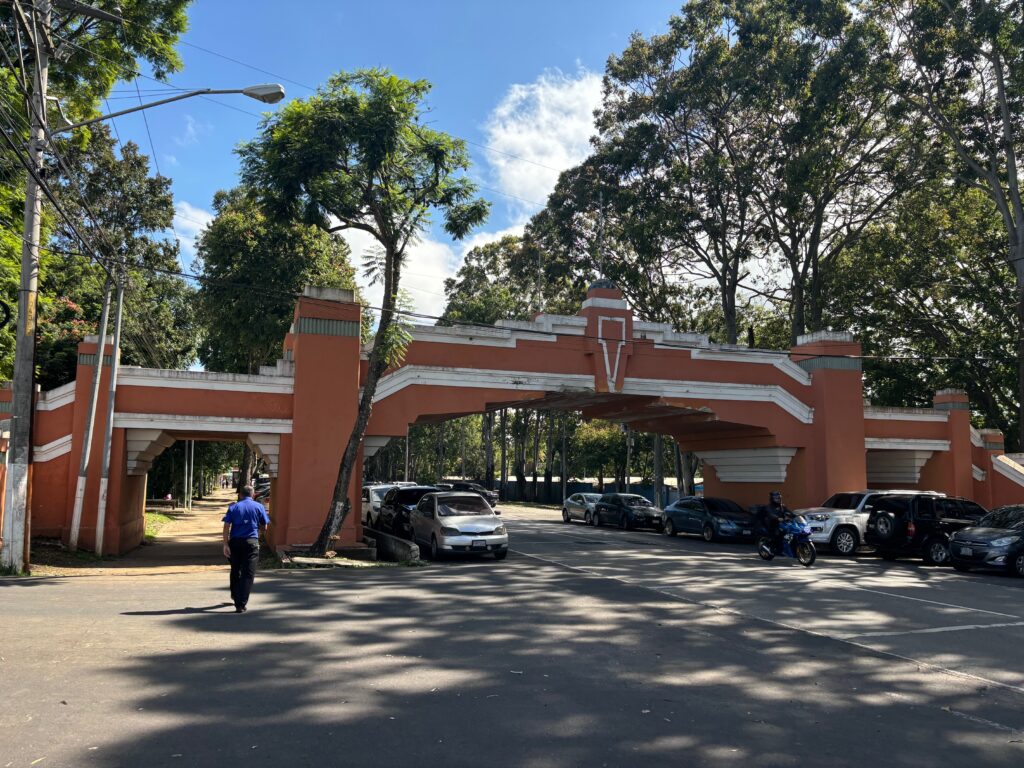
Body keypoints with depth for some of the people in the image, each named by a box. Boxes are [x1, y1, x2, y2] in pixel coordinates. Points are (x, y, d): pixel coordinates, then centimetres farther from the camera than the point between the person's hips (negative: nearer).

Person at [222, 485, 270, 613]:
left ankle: (235, 596, 39)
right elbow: (264, 528, 5)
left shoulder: (233, 507, 5)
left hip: (235, 541, 2)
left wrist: (225, 544, -5)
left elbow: (226, 527, -4)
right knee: (248, 574, -1)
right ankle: (241, 604, -8)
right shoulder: (259, 507, 4)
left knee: (235, 571, 20)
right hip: (251, 542, -2)